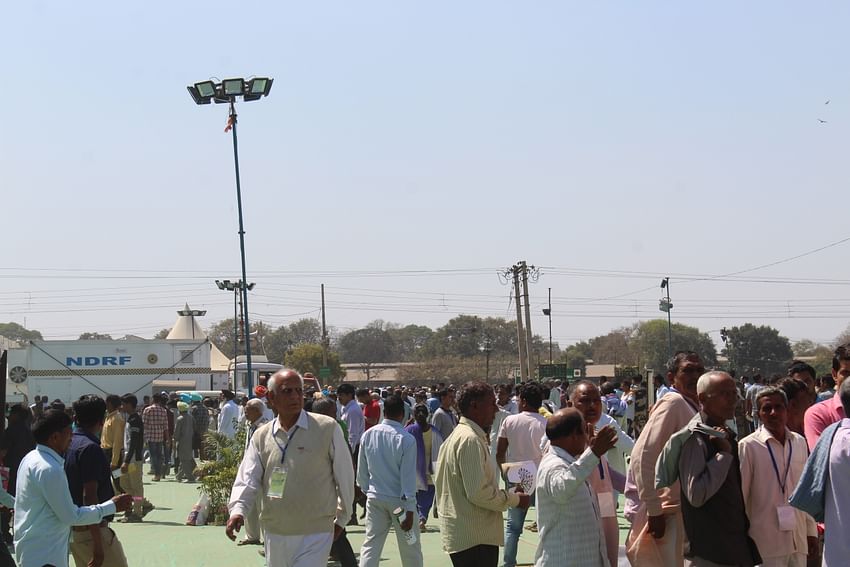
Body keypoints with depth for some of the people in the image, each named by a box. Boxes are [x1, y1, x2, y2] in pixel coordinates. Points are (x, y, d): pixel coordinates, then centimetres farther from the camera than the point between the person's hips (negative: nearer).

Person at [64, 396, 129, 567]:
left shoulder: (69, 444, 8)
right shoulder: (90, 448, -18)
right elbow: (89, 496, -22)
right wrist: (98, 545, -22)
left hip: (72, 529, 9)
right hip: (91, 529, -9)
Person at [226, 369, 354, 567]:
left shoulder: (327, 428, -5)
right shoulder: (261, 436, 6)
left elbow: (345, 476, 3)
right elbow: (247, 479, 1)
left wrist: (341, 518, 10)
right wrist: (238, 510, -19)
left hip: (315, 535, -4)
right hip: (274, 535, 4)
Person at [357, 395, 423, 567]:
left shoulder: (368, 435, -4)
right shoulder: (407, 439, -17)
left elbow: (362, 471, 5)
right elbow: (408, 478, -16)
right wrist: (409, 511, -13)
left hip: (375, 499, 4)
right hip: (399, 501, -4)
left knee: (370, 545, 6)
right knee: (410, 549, 9)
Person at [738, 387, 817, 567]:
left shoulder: (799, 442, 6)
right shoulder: (748, 446, -8)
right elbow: (740, 496, -3)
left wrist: (811, 531, 14)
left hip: (798, 540, 4)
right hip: (767, 543, -4)